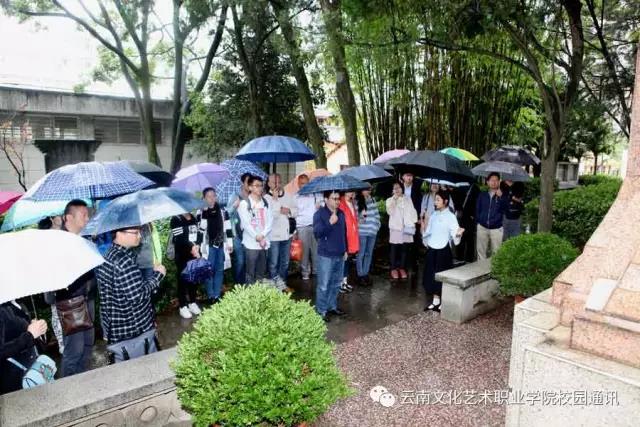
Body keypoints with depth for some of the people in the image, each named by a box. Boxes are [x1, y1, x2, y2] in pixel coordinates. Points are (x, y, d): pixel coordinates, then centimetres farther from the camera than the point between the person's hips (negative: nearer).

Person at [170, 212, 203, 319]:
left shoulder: (193, 218, 11)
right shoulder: (176, 220, -10)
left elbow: (199, 233, 6)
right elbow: (179, 239, -19)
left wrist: (197, 246, -10)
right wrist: (191, 247, -20)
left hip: (195, 254, 6)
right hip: (182, 256, -6)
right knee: (182, 280, 2)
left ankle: (192, 302, 27)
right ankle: (183, 306, 11)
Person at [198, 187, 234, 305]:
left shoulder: (222, 210, 6)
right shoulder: (201, 212, -3)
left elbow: (227, 228, 9)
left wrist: (230, 243, 7)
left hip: (221, 244, 3)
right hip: (208, 245, -3)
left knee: (219, 270, 9)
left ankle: (217, 295, 18)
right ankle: (211, 296, 12)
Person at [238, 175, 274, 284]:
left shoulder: (265, 203, 11)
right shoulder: (244, 203, -2)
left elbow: (270, 221, 4)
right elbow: (246, 223, -8)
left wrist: (262, 235, -10)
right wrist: (257, 237, -12)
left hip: (264, 243, 4)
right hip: (251, 243, -4)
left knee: (262, 273, 11)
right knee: (250, 273, -1)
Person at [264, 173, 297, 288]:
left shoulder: (288, 196, 6)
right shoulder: (266, 198, -11)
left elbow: (296, 210, 12)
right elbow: (270, 215, -23)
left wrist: (289, 210, -9)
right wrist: (275, 199, -24)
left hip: (287, 234, 6)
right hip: (273, 235, -6)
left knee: (285, 262, 17)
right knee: (273, 263, 4)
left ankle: (282, 283, 32)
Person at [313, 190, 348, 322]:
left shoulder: (341, 213, 11)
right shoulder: (319, 214, -9)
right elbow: (317, 233, -20)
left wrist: (345, 250, 20)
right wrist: (329, 223, -31)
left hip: (340, 255, 7)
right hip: (326, 255, -7)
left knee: (336, 283, 15)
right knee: (324, 285, -2)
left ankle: (332, 306, 28)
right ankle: (321, 310, 8)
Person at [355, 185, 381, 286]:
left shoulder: (373, 200, 9)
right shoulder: (357, 201, -7)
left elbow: (377, 214, 16)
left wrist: (377, 224, 8)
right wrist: (361, 215, -22)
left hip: (372, 231, 5)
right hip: (362, 232, -5)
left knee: (369, 254, 11)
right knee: (361, 254, 1)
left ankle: (366, 274, 21)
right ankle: (360, 275, 11)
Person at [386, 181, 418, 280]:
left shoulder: (407, 199, 11)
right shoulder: (390, 200, 5)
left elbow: (412, 211, 8)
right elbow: (390, 212, -10)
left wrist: (413, 222, -3)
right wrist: (394, 200, -10)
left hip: (407, 227, 2)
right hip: (395, 227, -2)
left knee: (405, 248, 5)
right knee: (395, 248, -1)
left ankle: (402, 268, 16)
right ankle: (393, 269, 7)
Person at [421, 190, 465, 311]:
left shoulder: (451, 216, -8)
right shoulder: (433, 215, 7)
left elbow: (454, 233, -17)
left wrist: (458, 234, -35)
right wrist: (424, 228, -1)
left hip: (443, 250, -5)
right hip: (431, 249, 5)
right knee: (431, 275, 8)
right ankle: (435, 301, 20)